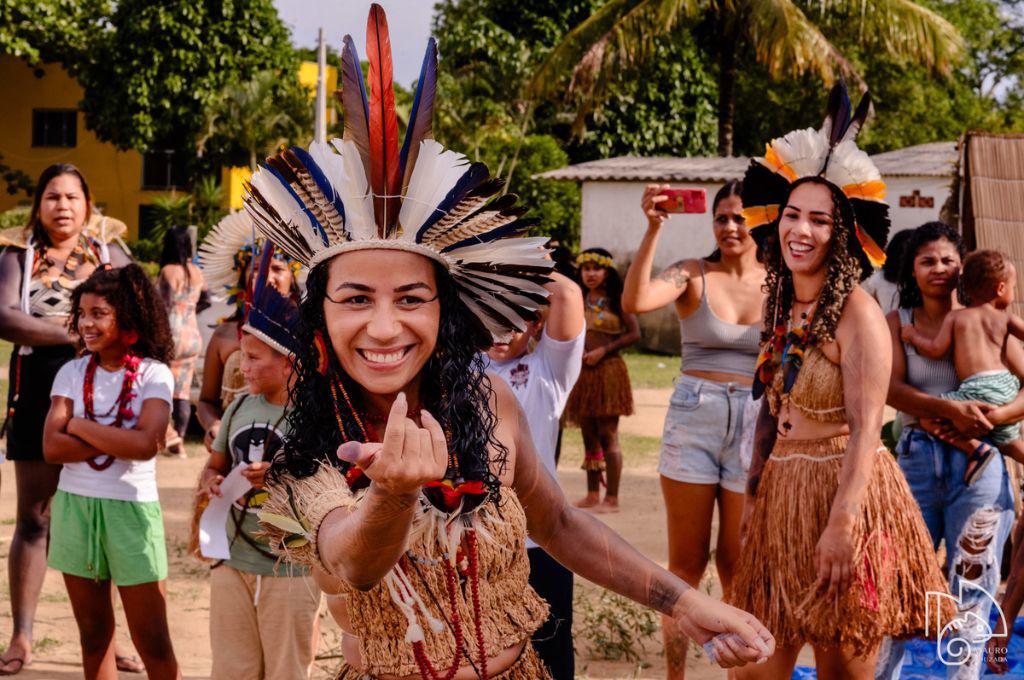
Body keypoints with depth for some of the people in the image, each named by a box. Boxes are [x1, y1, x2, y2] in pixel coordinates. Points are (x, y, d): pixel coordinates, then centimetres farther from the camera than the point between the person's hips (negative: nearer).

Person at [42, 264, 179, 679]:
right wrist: (117, 440, -15)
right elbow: (51, 447, -7)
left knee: (153, 642, -1)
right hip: (74, 505, 4)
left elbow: (146, 444, -20)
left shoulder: (154, 375, -5)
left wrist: (79, 427, -10)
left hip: (131, 509, -4)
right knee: (94, 636, 12)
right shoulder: (72, 373, 4)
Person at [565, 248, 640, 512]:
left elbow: (634, 333, -7)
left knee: (607, 435, -8)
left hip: (608, 370, -6)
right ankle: (592, 494, 15)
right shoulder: (579, 300, 13)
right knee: (589, 436, 8)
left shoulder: (617, 300, -2)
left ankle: (612, 499, -6)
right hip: (582, 371, 6)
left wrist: (603, 350, -13)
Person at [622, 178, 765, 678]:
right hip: (693, 417, -1)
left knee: (737, 562, 6)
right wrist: (653, 230, -27)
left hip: (754, 425, 1)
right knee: (687, 562, 4)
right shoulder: (693, 275, -1)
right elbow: (635, 301, -20)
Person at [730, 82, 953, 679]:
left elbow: (865, 430, -19)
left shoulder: (856, 312, -13)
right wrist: (754, 494, 15)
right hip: (782, 493, 7)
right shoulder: (783, 308, 10)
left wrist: (841, 523, -26)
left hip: (843, 491, -7)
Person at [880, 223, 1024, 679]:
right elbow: (891, 387, -8)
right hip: (916, 459, 0)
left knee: (970, 593, 2)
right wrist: (949, 410, -24)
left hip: (978, 464, 0)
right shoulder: (897, 323, 9)